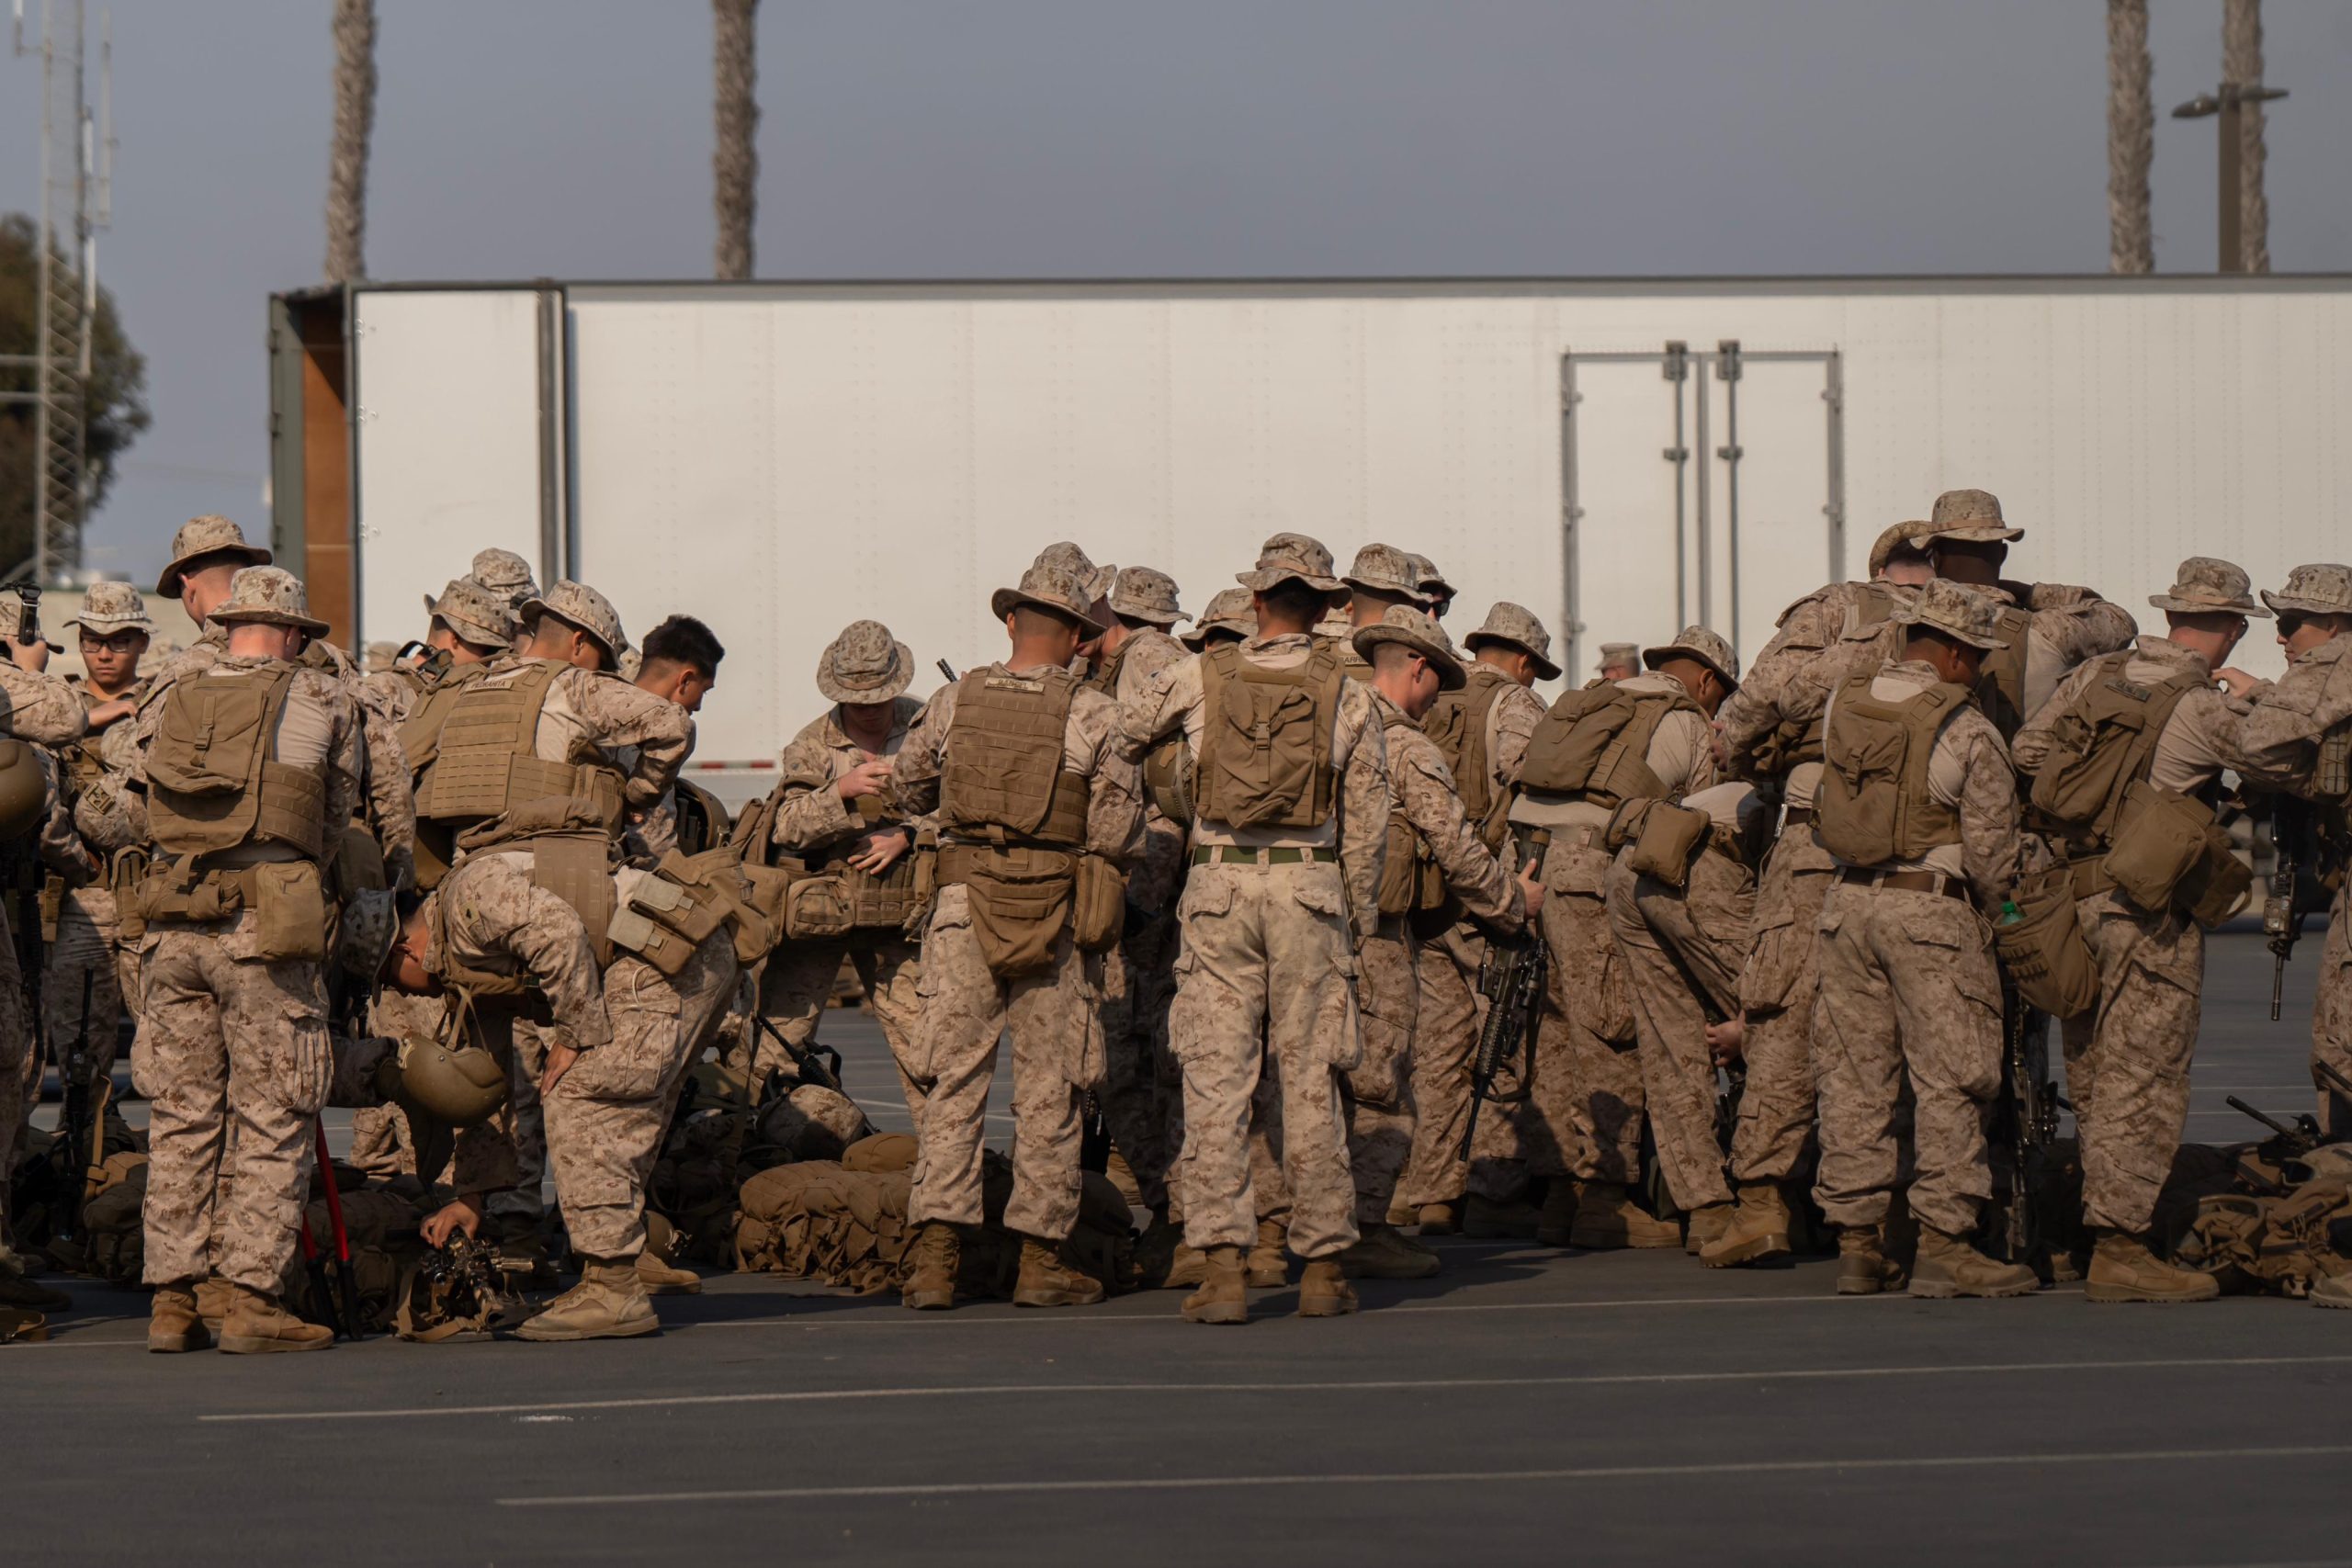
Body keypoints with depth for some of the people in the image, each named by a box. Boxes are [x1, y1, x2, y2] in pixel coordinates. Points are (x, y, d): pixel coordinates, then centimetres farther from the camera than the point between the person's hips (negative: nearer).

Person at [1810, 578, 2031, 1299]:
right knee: (1948, 1078, -1)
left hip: (1850, 901, 6)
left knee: (1855, 1076, 9)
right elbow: (1991, 845, -8)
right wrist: (1987, 910, 9)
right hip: (1931, 907, -6)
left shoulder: (1844, 707, 5)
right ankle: (1943, 1244, -3)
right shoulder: (1967, 731, -11)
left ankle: (1856, 1241, 11)